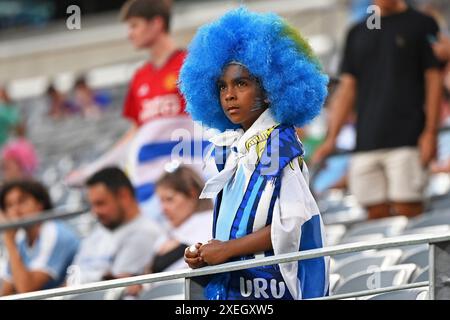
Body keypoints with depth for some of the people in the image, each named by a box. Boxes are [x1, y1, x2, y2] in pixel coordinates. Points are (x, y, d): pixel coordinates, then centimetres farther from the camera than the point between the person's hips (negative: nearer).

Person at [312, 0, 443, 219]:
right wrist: (331, 139, 9)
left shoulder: (422, 26, 6)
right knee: (376, 214, 0)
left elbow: (434, 80, 1)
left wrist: (430, 132, -9)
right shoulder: (357, 33, 18)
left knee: (407, 211, -10)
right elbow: (346, 89, 17)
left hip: (406, 139, -4)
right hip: (366, 142, 4)